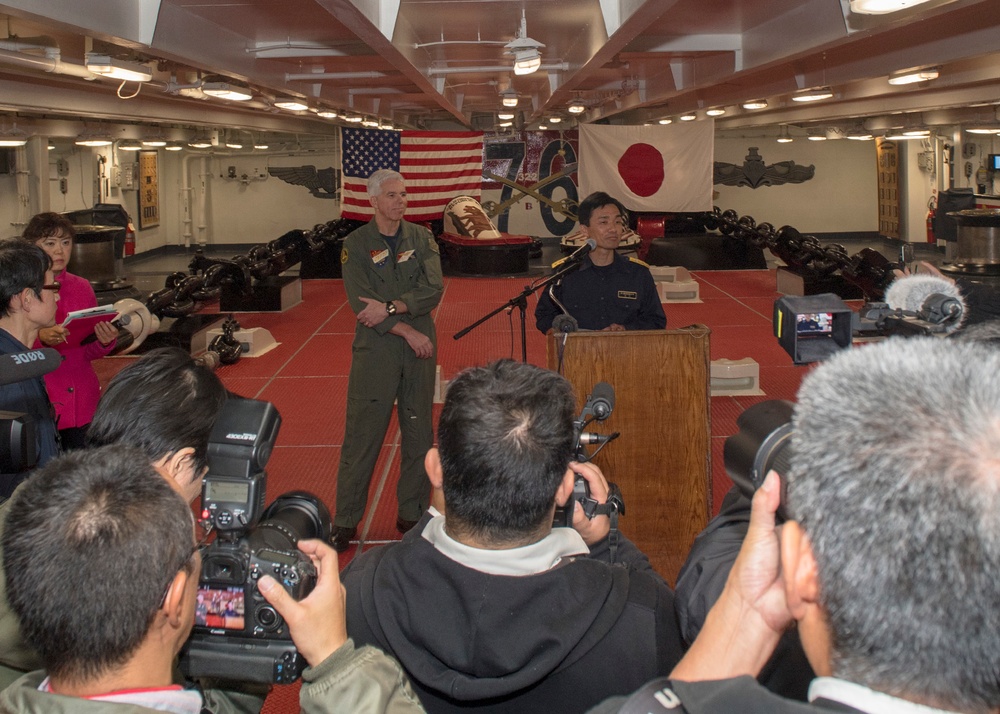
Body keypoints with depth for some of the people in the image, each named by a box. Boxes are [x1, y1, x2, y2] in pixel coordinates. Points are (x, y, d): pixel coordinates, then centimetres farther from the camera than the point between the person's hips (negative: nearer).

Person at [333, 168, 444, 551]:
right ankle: (346, 520, 8)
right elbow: (361, 304, -9)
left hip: (420, 350, 3)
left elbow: (433, 291, -6)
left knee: (419, 433, 9)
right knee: (361, 436, -1)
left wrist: (390, 308, -17)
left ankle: (412, 513, 21)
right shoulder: (356, 244, 0)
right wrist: (408, 332, -13)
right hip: (375, 350, -3)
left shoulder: (422, 239, 7)